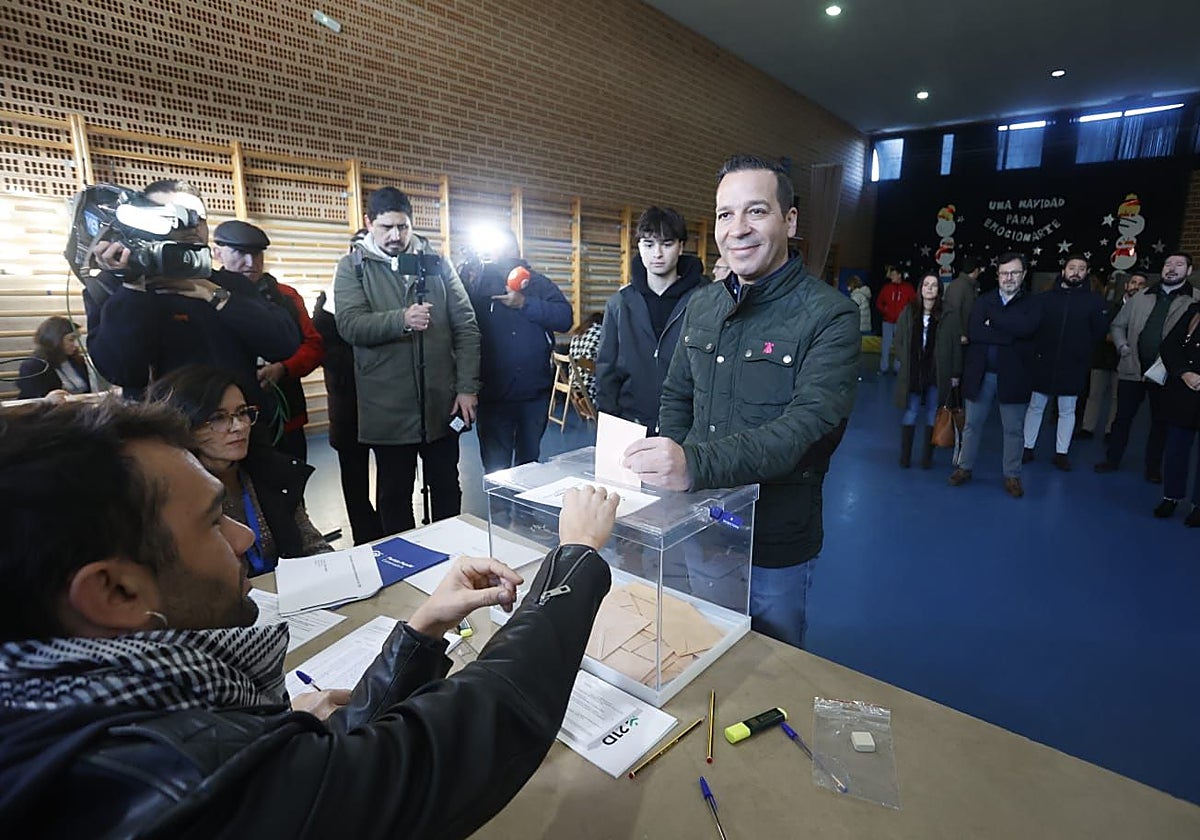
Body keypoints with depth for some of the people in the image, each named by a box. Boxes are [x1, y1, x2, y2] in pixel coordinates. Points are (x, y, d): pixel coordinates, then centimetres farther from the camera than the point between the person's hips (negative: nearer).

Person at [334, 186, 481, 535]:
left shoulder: (436, 264, 7)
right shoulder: (353, 267, 3)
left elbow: (466, 327, 3)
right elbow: (349, 324, -11)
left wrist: (467, 388, -4)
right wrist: (401, 319, -28)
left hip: (442, 402, 2)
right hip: (388, 408, -1)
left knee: (447, 488, 14)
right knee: (394, 494, 12)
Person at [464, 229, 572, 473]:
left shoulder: (539, 283, 8)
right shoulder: (478, 282, 3)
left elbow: (565, 318, -8)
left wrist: (525, 303, -16)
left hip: (535, 391, 2)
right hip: (492, 395, -2)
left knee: (529, 459, 19)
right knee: (496, 467, 7)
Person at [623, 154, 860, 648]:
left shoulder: (829, 316, -16)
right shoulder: (702, 304, 2)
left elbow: (806, 427, -28)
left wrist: (695, 464, -41)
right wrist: (665, 466, -6)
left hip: (774, 547, -5)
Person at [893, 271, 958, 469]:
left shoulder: (947, 315, -3)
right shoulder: (908, 312, 2)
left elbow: (955, 345, -1)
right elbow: (899, 342, 7)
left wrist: (955, 373, -2)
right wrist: (906, 363, -1)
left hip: (938, 374, 0)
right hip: (912, 374, 1)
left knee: (932, 416, 8)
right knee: (910, 414, 4)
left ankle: (927, 457, 18)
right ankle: (905, 456, 14)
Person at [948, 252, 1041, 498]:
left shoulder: (1031, 305, 3)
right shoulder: (984, 300, 6)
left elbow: (1027, 327, -20)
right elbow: (972, 331, -12)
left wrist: (992, 318, -13)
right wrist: (1009, 336, -17)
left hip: (1012, 375, -1)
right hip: (980, 373, 1)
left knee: (1013, 429, 7)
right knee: (972, 424, 10)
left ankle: (1012, 476, 19)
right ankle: (965, 467, 24)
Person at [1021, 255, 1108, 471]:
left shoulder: (1095, 301, 1)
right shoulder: (1044, 298, 0)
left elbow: (1100, 331, 4)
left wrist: (1082, 349, 1)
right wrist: (1037, 348, -7)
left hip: (1073, 367, 0)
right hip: (1043, 363, 0)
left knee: (1067, 411, 8)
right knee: (1035, 407, 7)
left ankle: (1061, 452, 17)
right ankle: (1027, 448, 16)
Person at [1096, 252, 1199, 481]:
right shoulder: (1140, 298, 7)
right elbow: (1118, 325, 16)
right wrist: (1122, 346, 1)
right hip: (1132, 369, 2)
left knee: (1160, 422, 9)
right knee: (1123, 417, 8)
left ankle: (1153, 467, 20)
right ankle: (1112, 459, 19)